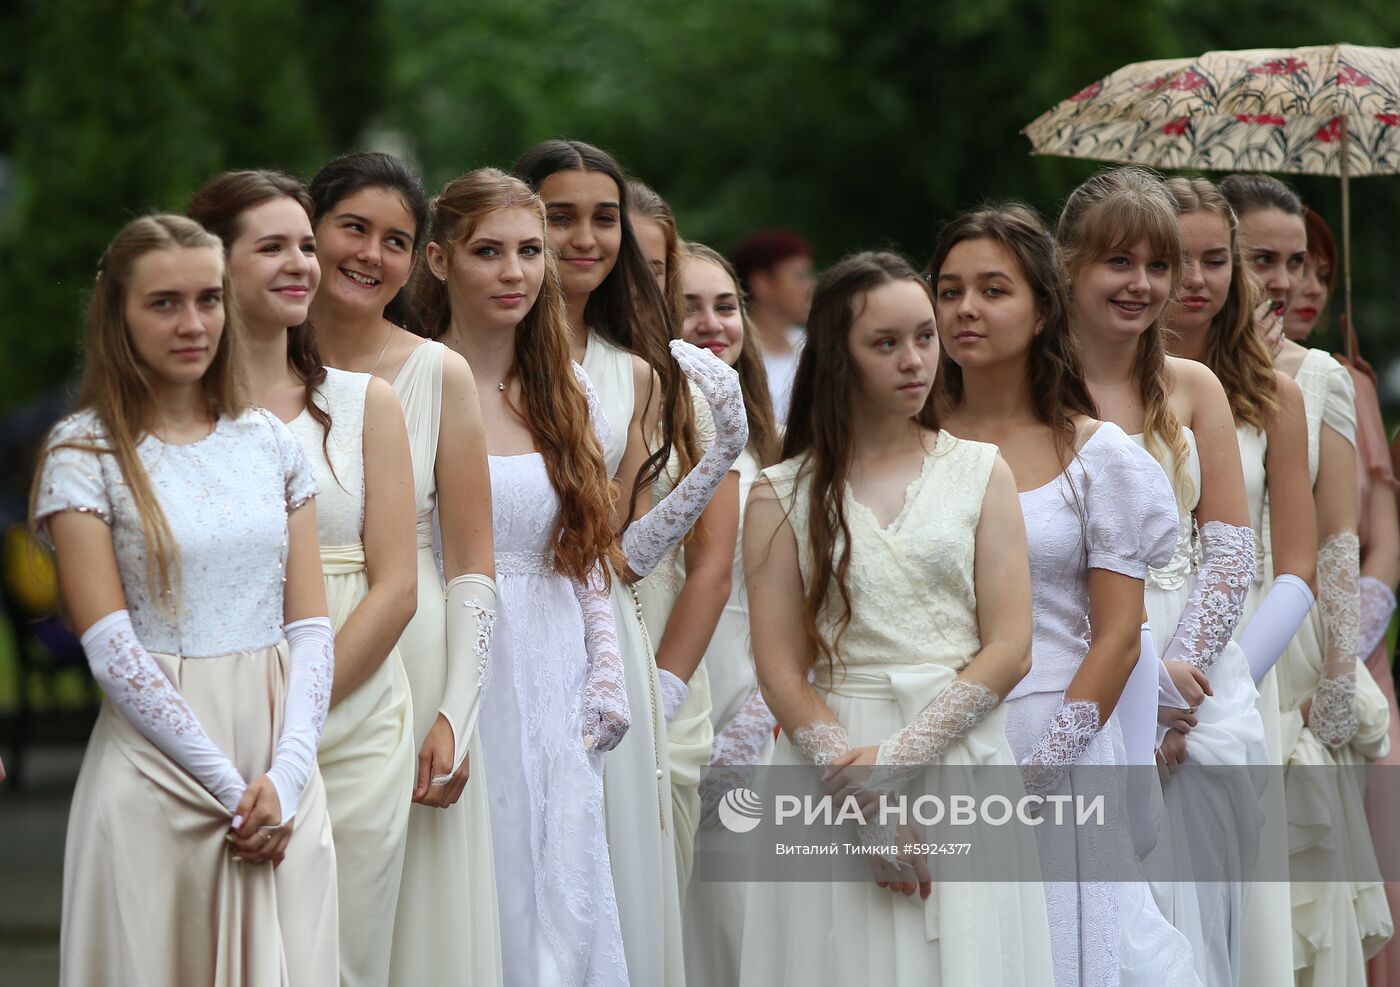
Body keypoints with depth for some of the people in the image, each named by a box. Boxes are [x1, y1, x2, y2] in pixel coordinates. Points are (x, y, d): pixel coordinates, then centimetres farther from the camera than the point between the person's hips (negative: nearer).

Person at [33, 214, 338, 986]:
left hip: (279, 771, 4)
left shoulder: (268, 442, 10)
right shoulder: (83, 454, -3)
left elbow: (310, 626, 7)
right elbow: (113, 648, -9)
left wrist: (285, 774, -8)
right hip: (159, 769, -3)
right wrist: (229, 785, -12)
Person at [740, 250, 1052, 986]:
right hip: (831, 754, -1)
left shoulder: (980, 473, 8)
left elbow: (1009, 649, 0)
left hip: (962, 753, 1)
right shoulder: (783, 494, 5)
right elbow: (779, 670, -2)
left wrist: (901, 756, -12)